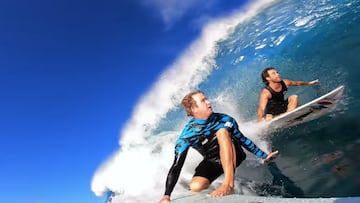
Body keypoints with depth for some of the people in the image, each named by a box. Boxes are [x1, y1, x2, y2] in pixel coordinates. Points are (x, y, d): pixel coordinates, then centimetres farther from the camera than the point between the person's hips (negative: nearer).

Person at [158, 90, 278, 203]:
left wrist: (264, 156, 9)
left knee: (222, 131, -29)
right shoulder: (187, 135, -18)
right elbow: (177, 166, -19)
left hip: (234, 157, 0)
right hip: (213, 162, 0)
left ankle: (228, 184, -37)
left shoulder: (223, 120, -12)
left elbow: (242, 139, 3)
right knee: (195, 186, -28)